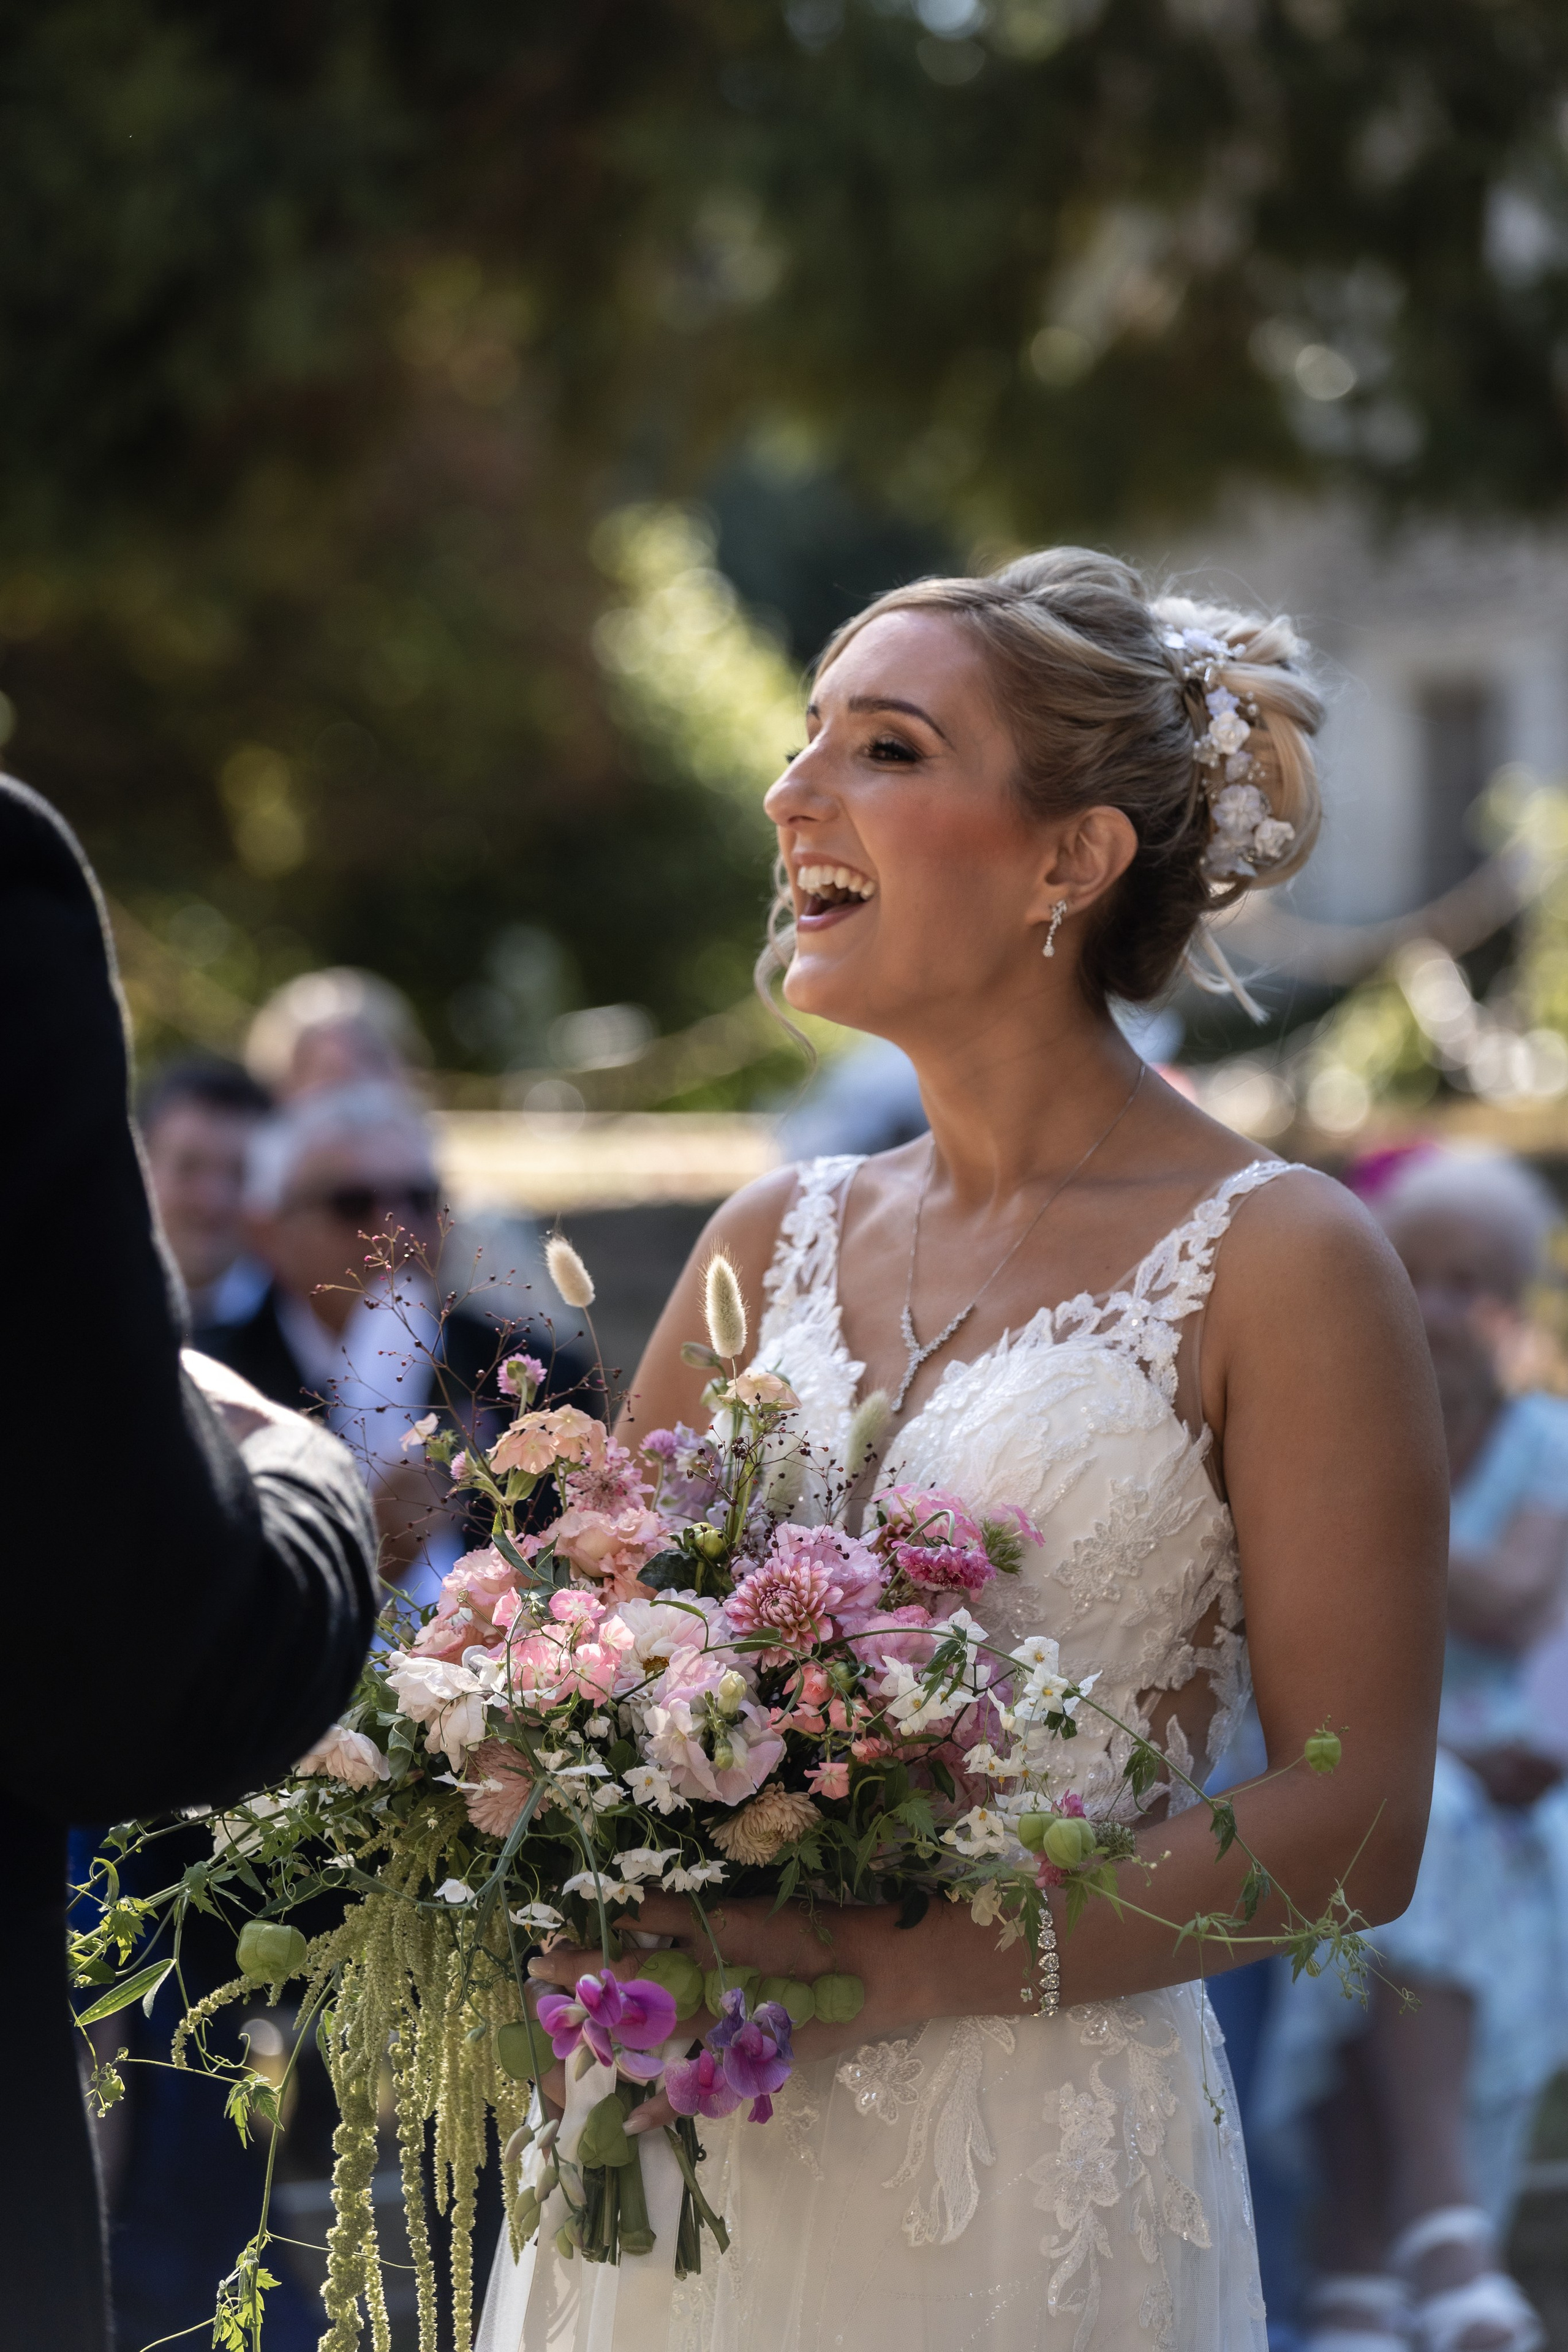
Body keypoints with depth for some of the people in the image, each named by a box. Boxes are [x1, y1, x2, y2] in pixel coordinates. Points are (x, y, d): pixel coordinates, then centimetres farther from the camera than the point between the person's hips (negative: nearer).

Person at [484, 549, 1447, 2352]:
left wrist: (881, 1963, -18)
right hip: (680, 2167, 5)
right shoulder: (773, 1241, 9)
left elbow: (1350, 1824, -11)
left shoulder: (1276, 1265, -6)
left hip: (1028, 2189, -5)